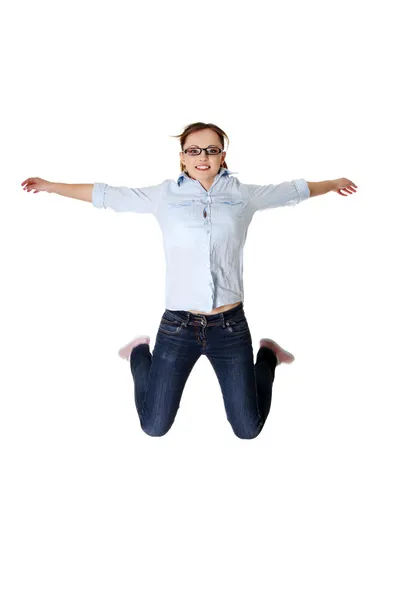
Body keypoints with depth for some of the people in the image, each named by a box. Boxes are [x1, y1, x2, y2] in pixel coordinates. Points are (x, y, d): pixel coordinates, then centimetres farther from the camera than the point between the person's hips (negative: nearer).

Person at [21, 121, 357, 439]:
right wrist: (49, 186, 16)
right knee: (154, 427, 12)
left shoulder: (244, 195, 5)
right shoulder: (164, 195, 3)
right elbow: (105, 194, 10)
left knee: (248, 430, 11)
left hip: (231, 326, 1)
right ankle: (140, 354, 39)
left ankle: (267, 356, 39)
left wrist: (333, 183, 33)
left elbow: (293, 190, 20)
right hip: (178, 326, 0)